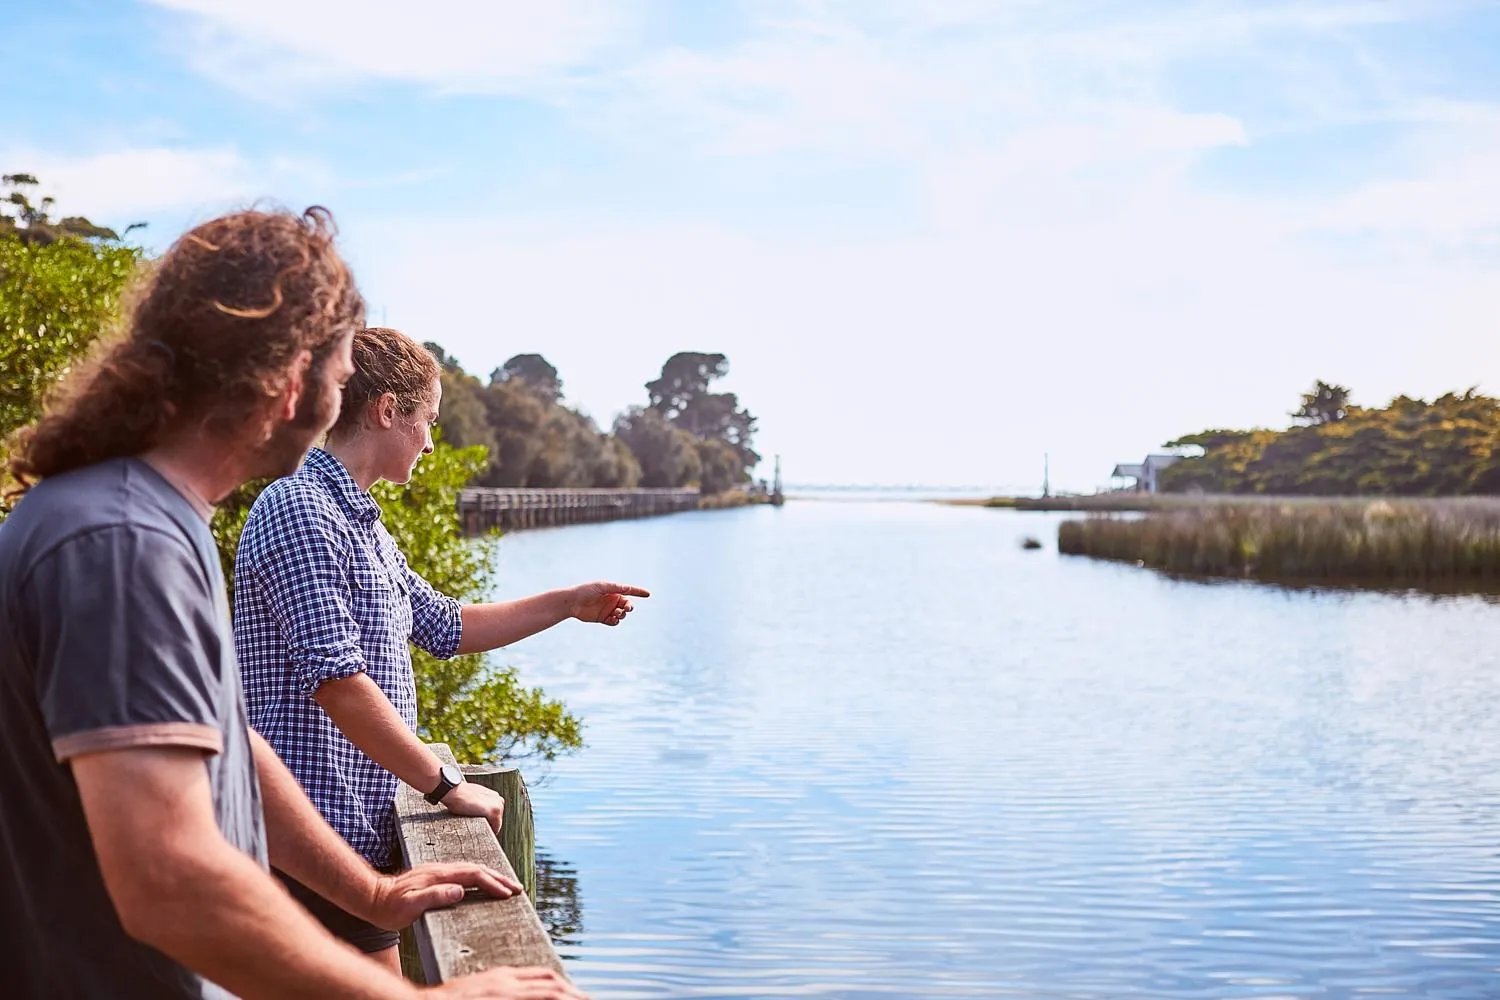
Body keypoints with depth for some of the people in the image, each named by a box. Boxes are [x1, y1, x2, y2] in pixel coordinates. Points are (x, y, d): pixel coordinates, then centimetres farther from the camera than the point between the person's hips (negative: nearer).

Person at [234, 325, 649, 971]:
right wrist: (446, 786, -18)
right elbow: (336, 681, -23)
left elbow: (445, 626, 25)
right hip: (322, 840, -10)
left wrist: (570, 604, 22)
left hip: (357, 828, 10)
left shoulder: (362, 523, 16)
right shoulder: (300, 511, -16)